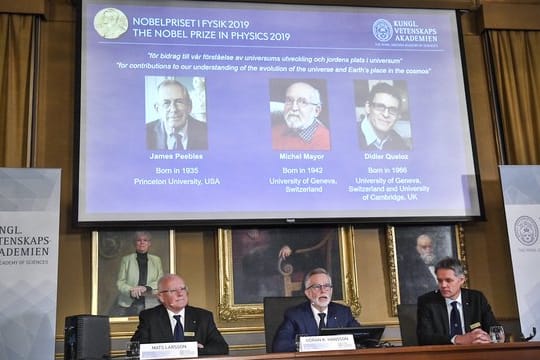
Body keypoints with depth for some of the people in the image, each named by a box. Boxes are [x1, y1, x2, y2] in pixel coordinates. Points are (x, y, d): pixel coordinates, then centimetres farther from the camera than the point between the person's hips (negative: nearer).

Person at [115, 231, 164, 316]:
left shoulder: (156, 260, 12)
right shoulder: (126, 260, 9)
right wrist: (131, 291, -17)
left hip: (150, 305, 1)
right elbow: (120, 282, 4)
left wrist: (146, 288, -15)